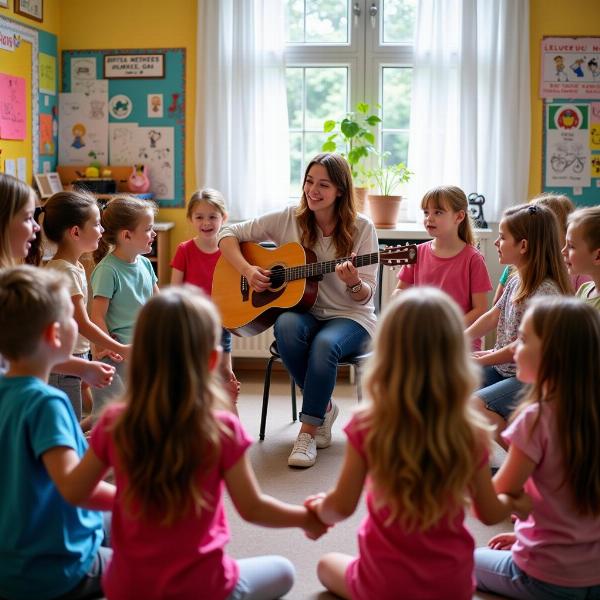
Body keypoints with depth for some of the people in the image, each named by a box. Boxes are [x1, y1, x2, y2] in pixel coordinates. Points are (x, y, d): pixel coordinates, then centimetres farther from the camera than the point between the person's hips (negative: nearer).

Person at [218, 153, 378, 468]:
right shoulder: (289, 219, 0)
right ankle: (323, 407, -12)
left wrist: (353, 282, -29)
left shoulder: (361, 228, -6)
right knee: (287, 326, -34)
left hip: (349, 316, -2)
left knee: (325, 343, -37)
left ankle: (308, 431, -21)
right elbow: (228, 235, 4)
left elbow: (366, 296, -6)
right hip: (303, 312, 2)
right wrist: (247, 270, -12)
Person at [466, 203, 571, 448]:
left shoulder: (546, 291, -23)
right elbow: (492, 317, 11)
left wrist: (482, 360, -15)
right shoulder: (516, 280, 5)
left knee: (476, 405, -25)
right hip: (503, 367, 9)